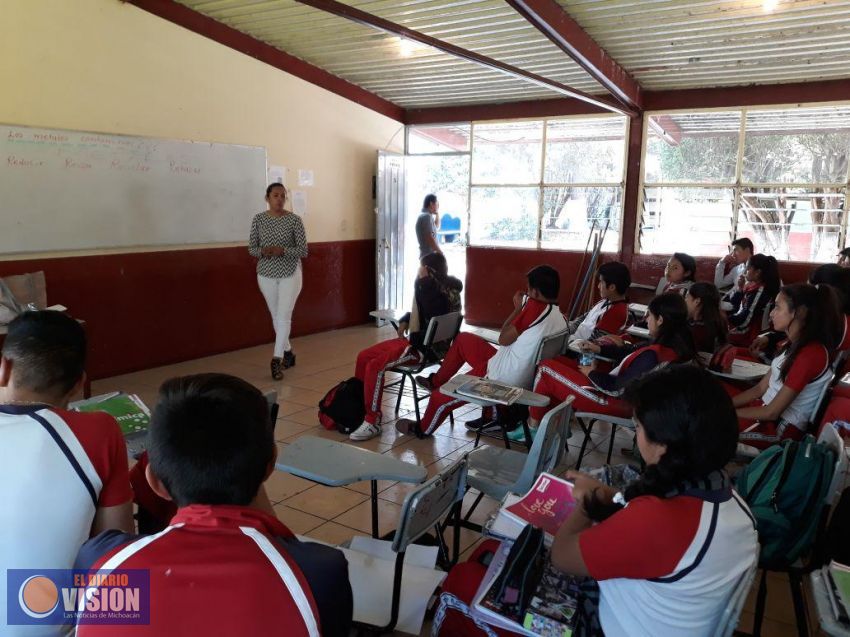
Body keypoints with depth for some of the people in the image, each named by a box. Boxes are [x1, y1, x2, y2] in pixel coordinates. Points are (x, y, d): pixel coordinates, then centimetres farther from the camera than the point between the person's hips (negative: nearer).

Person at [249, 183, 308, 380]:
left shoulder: (294, 220, -7)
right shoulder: (258, 219, 0)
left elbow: (303, 251, -8)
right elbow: (251, 248, 4)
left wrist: (282, 250, -23)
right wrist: (263, 251, -18)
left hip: (290, 274, -3)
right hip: (266, 275, 3)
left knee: (284, 317, -10)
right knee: (276, 317, 12)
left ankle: (277, 359, -7)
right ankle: (288, 353, 29)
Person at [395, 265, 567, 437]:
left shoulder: (536, 306, -25)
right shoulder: (562, 320, -2)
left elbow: (504, 339, -18)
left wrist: (518, 308, -7)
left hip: (501, 377, -9)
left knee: (439, 398, 11)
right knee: (463, 339, 21)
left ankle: (423, 429, 40)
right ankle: (436, 381, 35)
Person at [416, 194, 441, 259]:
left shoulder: (425, 215, 17)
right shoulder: (426, 216, -15)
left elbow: (436, 225, 37)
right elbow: (429, 238, -23)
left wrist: (437, 213, 23)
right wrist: (440, 252, -17)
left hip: (426, 255, 10)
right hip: (429, 256, -10)